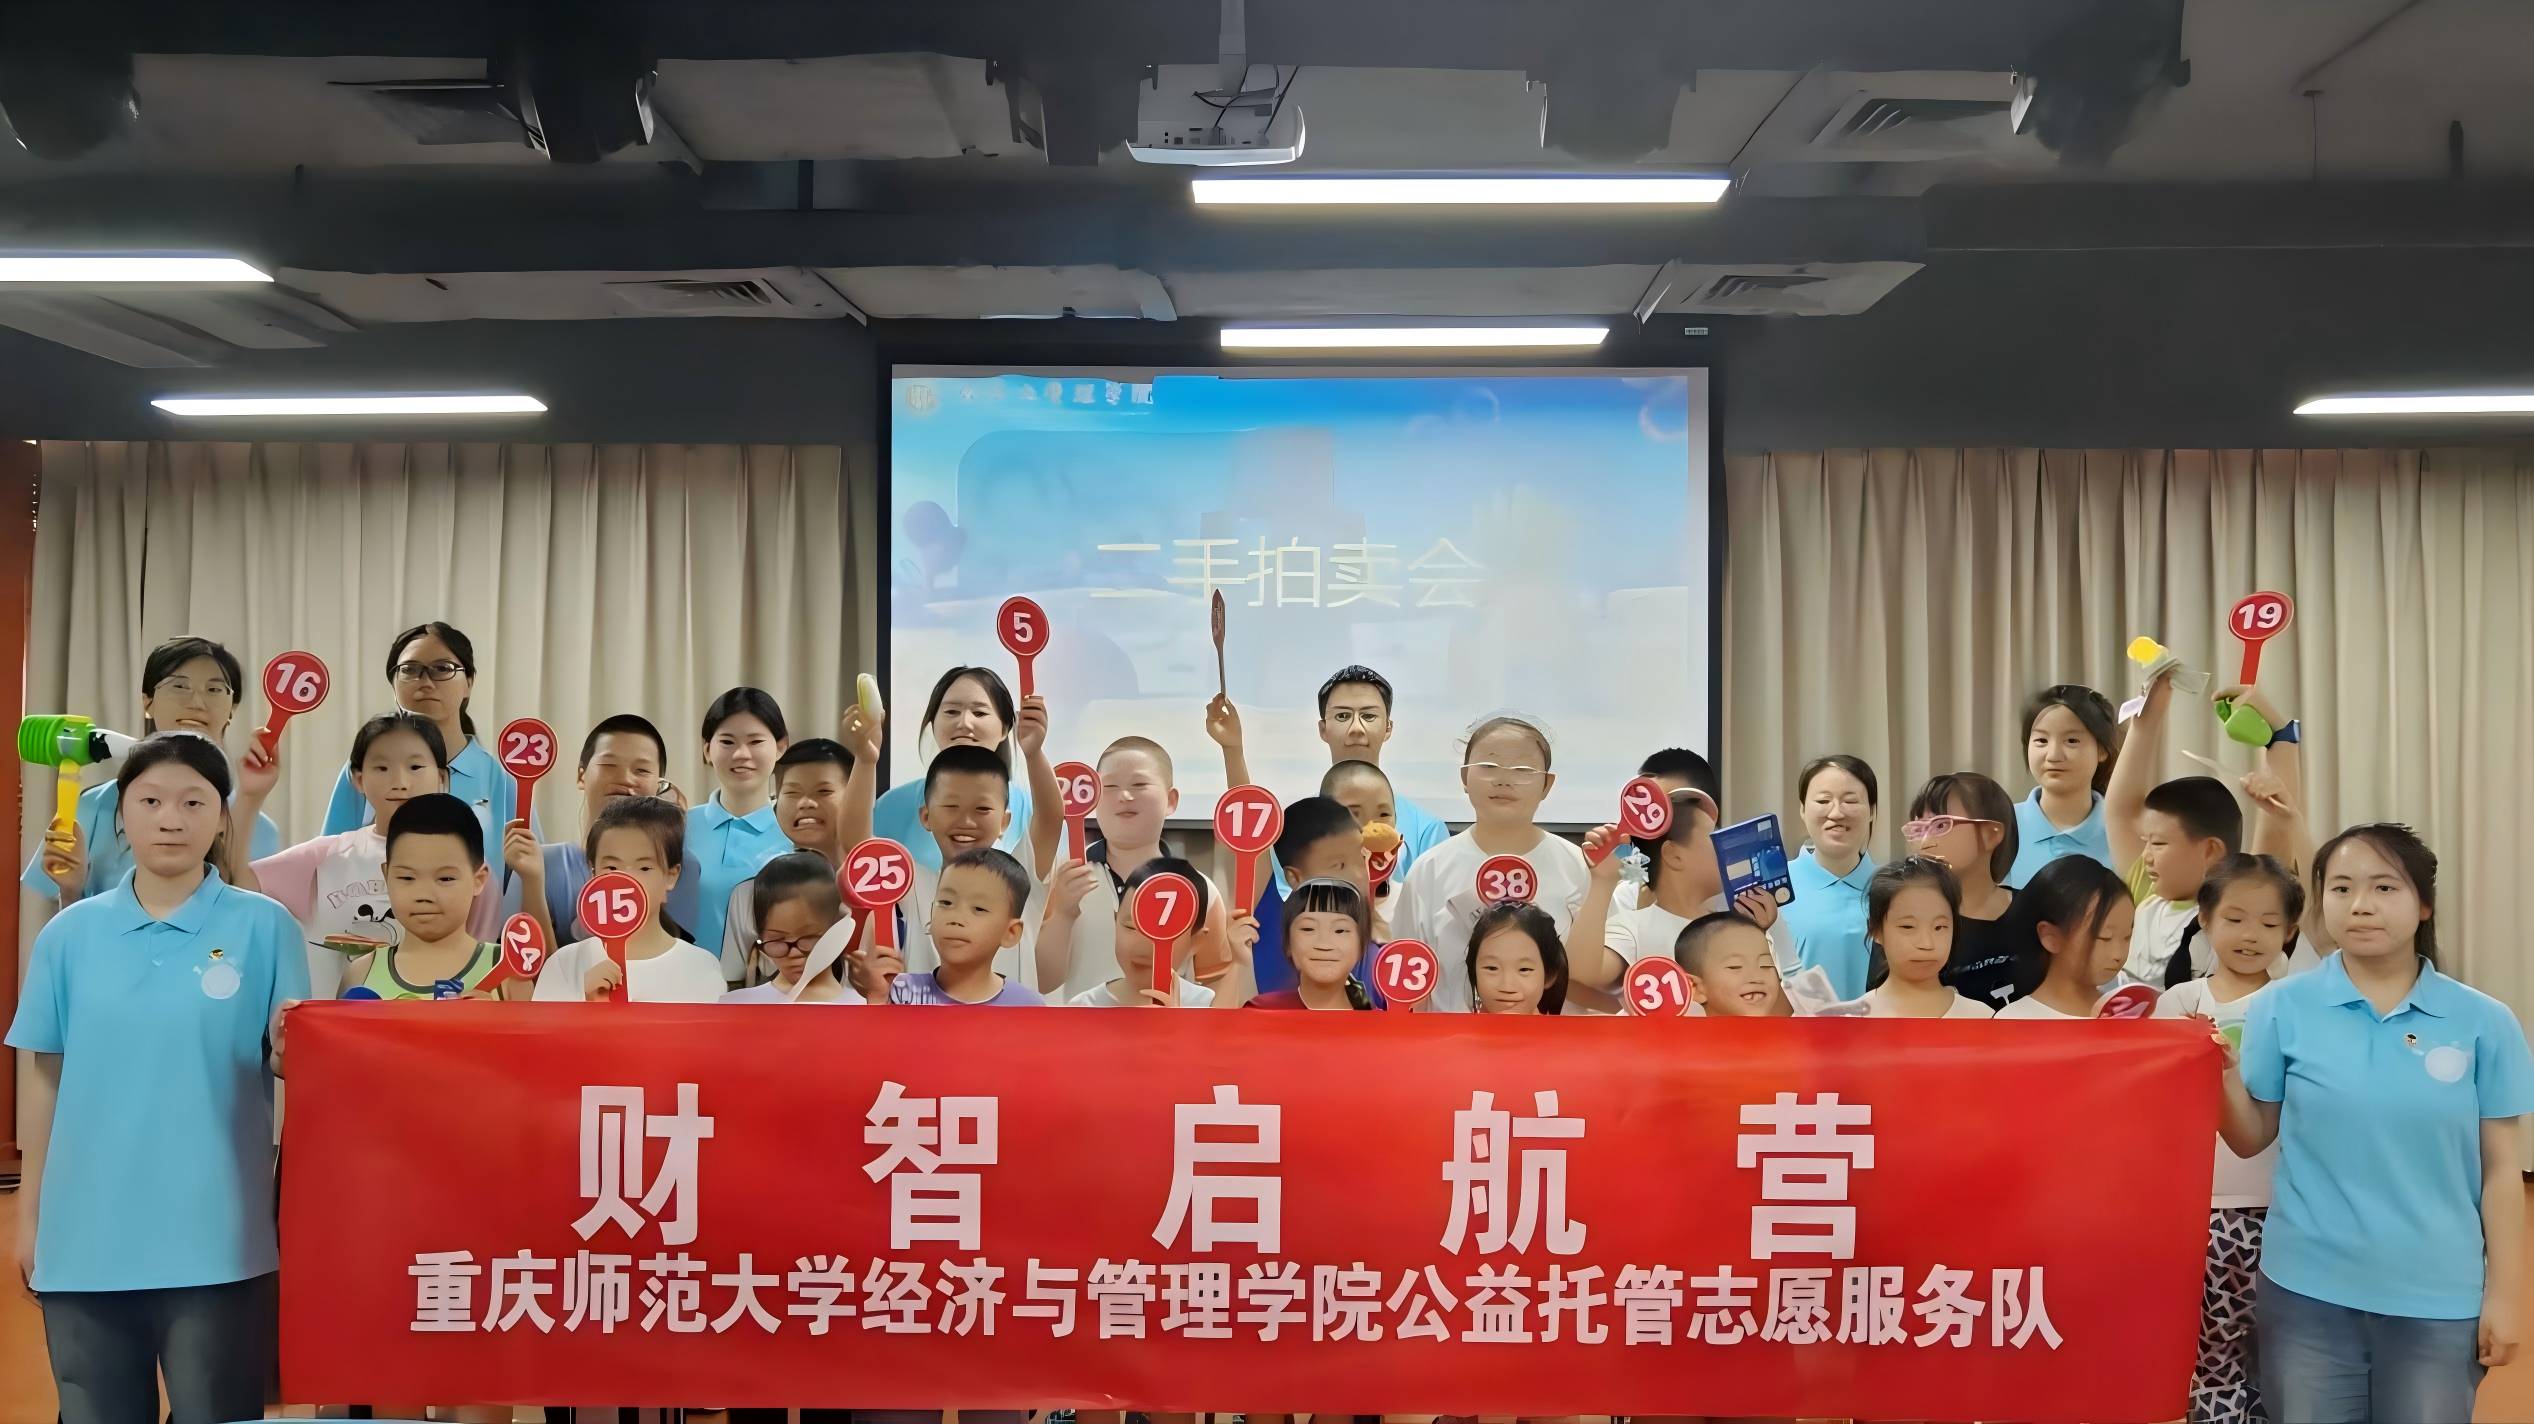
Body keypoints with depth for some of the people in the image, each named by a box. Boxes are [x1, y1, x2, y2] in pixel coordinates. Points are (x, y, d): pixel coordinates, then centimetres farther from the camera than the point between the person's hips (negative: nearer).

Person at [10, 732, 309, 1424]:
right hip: (85, 1236, 3)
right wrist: (30, 1213, 11)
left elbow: (293, 1061, -1)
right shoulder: (69, 934, 5)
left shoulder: (264, 926, -2)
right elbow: (45, 1077, 10)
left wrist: (291, 1046, -24)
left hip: (216, 1240, -2)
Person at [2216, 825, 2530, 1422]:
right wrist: (2225, 1076, -15)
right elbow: (2251, 1140, 3)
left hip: (2439, 1297, 0)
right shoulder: (2281, 1008, -3)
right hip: (2307, 1289, 0)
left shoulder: (2484, 1022, -2)